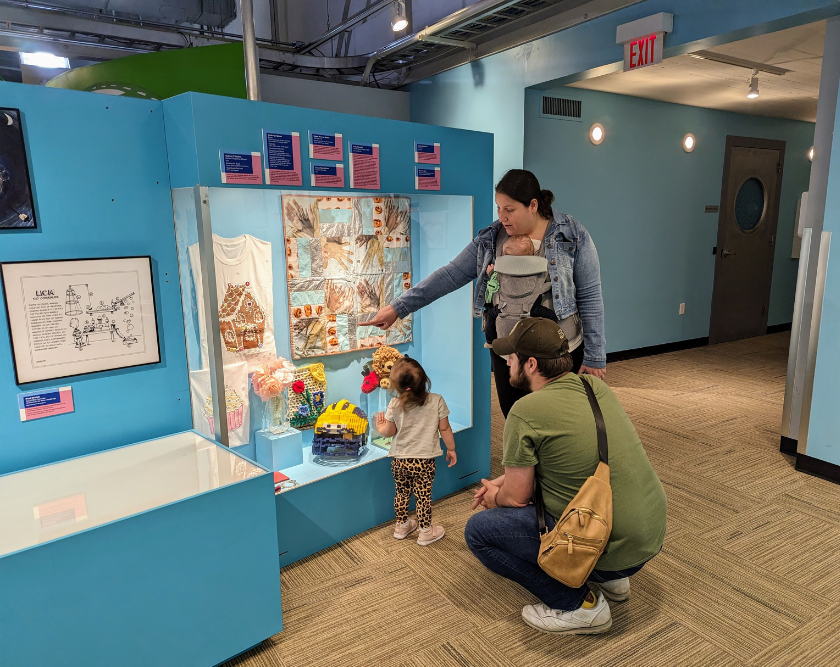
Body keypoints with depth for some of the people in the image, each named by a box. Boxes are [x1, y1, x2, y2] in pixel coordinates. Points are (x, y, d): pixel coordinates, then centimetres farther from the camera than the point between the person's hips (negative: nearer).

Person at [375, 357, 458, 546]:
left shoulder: (394, 405, -12)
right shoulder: (437, 401, -13)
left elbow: (389, 431, -2)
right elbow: (444, 429, -5)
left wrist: (380, 428, 20)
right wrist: (451, 449, 9)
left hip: (399, 461, 2)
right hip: (424, 461, -2)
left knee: (401, 493, 20)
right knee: (423, 496, 10)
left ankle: (401, 526, 38)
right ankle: (426, 532, 23)